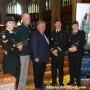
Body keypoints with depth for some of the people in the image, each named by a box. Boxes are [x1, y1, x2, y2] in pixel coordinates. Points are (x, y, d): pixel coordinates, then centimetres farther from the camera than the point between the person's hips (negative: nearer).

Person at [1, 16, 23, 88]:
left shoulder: (14, 33, 12)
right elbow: (7, 49, -20)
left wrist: (19, 47, -2)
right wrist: (18, 49, -7)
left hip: (16, 60, 8)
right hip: (9, 61, -8)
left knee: (16, 80, 15)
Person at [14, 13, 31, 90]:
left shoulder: (29, 29, 13)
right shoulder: (18, 29, -11)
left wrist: (29, 50, 12)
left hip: (27, 53, 8)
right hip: (21, 54, -8)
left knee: (25, 72, 15)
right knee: (20, 73, -2)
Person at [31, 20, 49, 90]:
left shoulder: (43, 34, 14)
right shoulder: (35, 34, -14)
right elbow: (34, 46, -19)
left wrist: (47, 55, 13)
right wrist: (36, 57, -22)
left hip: (44, 57, 9)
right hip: (38, 58, -9)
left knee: (42, 71, 19)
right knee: (37, 72, 3)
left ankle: (41, 83, 34)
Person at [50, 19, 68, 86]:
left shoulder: (64, 33, 4)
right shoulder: (52, 33, 17)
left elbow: (64, 43, -6)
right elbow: (50, 43, 11)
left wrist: (57, 50, -12)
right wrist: (52, 50, -5)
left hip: (60, 53, -3)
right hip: (53, 52, 3)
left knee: (60, 67, -2)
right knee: (53, 67, 4)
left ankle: (61, 82, 8)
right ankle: (54, 81, 15)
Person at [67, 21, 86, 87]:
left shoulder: (82, 33, 6)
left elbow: (83, 42, -6)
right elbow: (67, 43, 11)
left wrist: (76, 48, -17)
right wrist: (69, 48, -10)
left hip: (78, 53, -3)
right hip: (70, 53, 4)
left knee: (77, 67, -1)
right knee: (71, 67, 7)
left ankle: (78, 82, 9)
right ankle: (72, 80, 22)